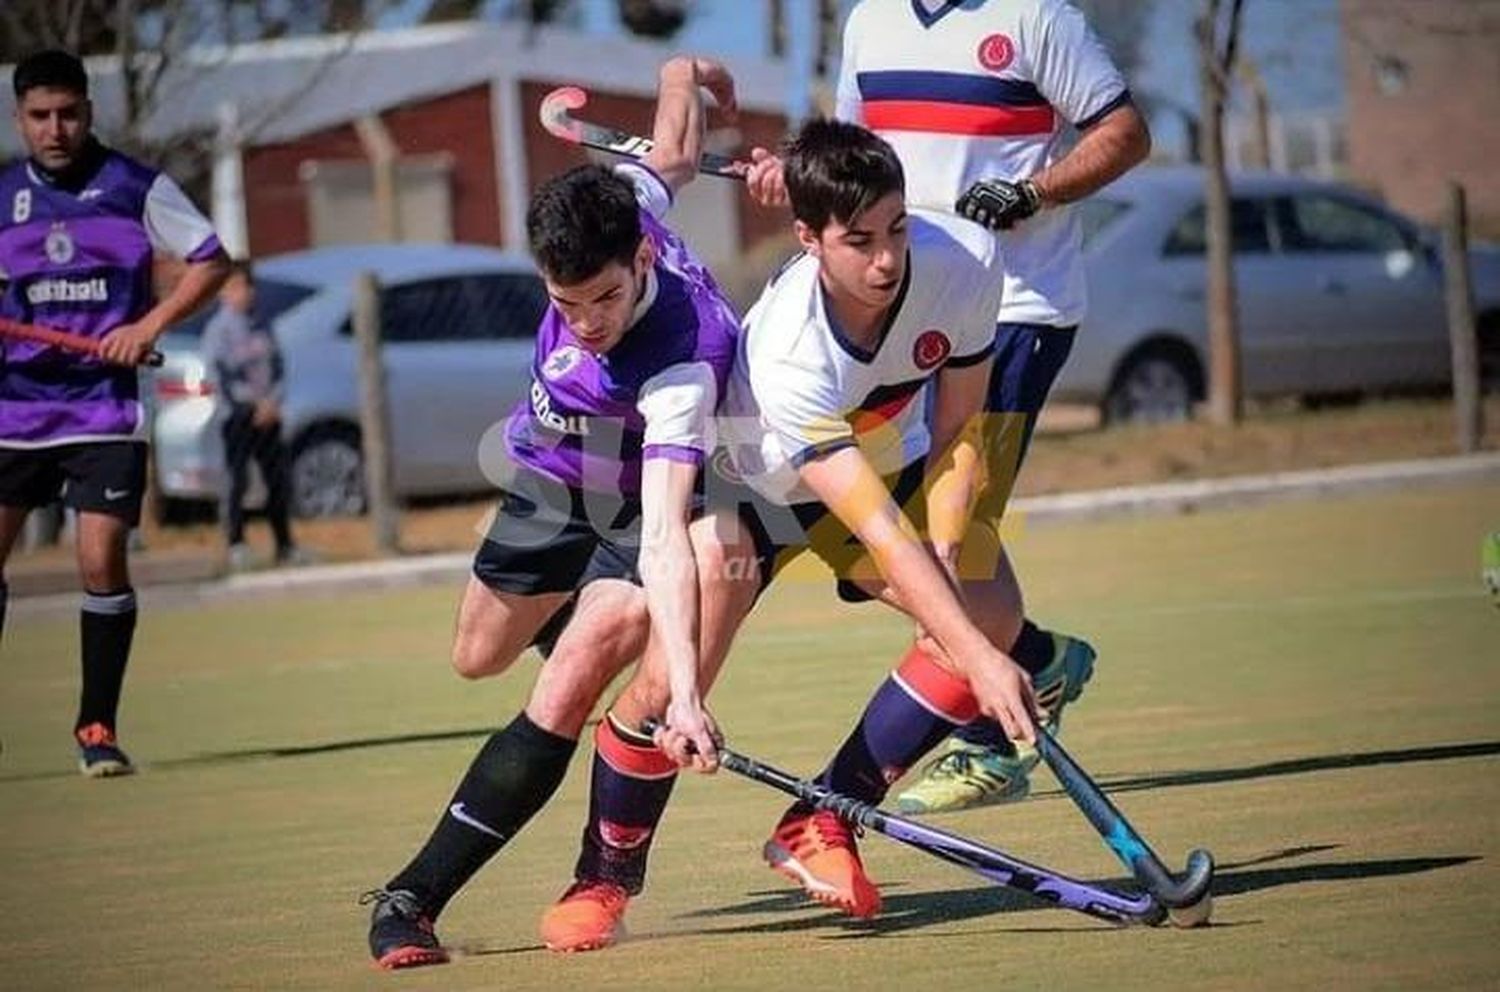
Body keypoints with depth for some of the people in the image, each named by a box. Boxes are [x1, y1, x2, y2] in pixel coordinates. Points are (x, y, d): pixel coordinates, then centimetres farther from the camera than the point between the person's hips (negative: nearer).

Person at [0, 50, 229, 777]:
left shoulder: (136, 188, -3)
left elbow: (211, 262, 0)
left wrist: (150, 324, -12)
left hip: (105, 407, -3)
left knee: (102, 560, -10)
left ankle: (97, 727, 3)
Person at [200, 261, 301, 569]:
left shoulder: (261, 328, 13)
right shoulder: (218, 329, -4)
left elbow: (278, 368, 13)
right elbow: (219, 375, -11)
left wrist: (272, 401, -4)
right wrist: (253, 404, -12)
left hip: (267, 414, 6)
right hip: (238, 414, -6)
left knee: (277, 479, 5)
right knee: (236, 478, -9)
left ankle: (285, 545, 12)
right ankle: (236, 544, -7)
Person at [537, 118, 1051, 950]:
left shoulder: (965, 263, -27)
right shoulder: (786, 359, -41)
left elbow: (955, 429, -11)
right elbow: (882, 538, -44)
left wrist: (944, 553, -24)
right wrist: (977, 660, -49)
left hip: (890, 466, 5)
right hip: (761, 485, -5)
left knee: (987, 617, -19)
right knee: (667, 685, -20)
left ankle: (819, 826, -3)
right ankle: (605, 879, 8)